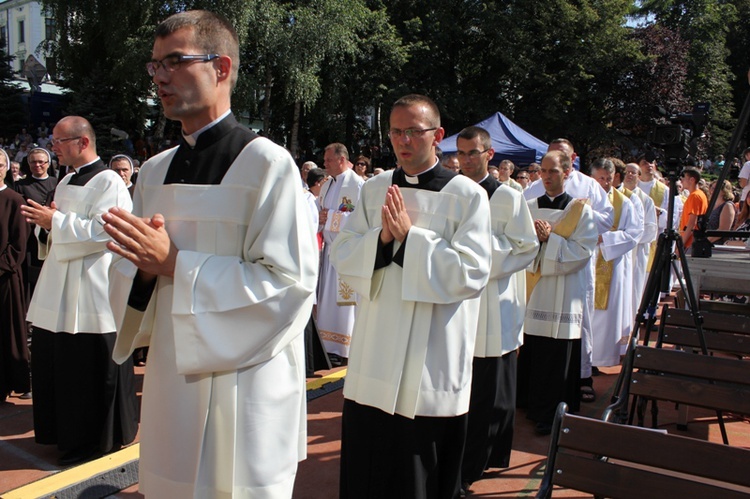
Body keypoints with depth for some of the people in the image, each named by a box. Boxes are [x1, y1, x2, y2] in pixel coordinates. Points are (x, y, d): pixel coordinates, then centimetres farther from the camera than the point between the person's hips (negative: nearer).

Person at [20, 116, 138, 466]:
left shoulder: (109, 183, -10)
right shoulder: (66, 183, 17)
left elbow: (102, 231, -21)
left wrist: (54, 221, -16)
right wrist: (46, 223, 1)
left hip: (91, 295, -9)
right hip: (58, 293, 9)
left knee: (90, 371, 0)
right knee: (56, 366, 14)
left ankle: (97, 439, 15)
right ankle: (65, 431, 29)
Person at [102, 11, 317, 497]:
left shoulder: (268, 164, -12)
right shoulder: (155, 171, 9)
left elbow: (288, 283, -19)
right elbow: (126, 276, 13)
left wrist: (175, 264, -21)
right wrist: (144, 270, -11)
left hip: (244, 389, -6)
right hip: (170, 383, 7)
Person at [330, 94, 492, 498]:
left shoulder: (468, 196, -7)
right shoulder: (374, 190, 7)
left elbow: (471, 274, -15)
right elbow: (341, 255, 4)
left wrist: (409, 236, -18)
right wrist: (381, 237, -14)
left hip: (431, 363, -4)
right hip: (375, 356, 4)